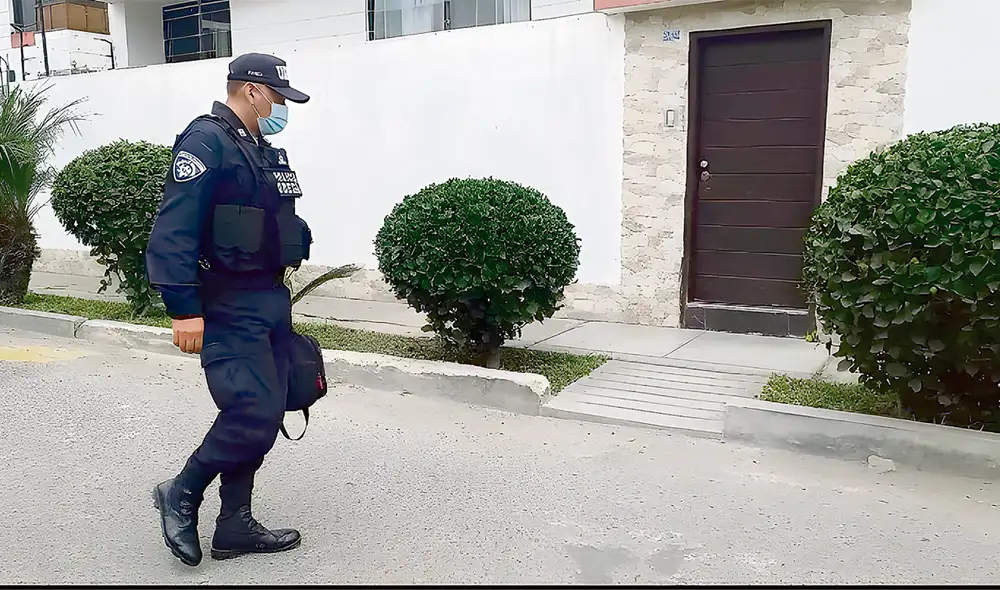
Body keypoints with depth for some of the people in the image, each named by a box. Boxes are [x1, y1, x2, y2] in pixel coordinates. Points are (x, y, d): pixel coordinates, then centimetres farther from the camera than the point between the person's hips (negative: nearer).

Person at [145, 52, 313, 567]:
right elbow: (174, 230, -19)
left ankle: (234, 526, 22)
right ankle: (180, 495, 11)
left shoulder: (263, 152, 17)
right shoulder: (205, 142, -11)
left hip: (270, 301, 9)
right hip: (227, 307, -9)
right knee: (252, 413, -14)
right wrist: (184, 309, -23)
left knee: (261, 416, 10)